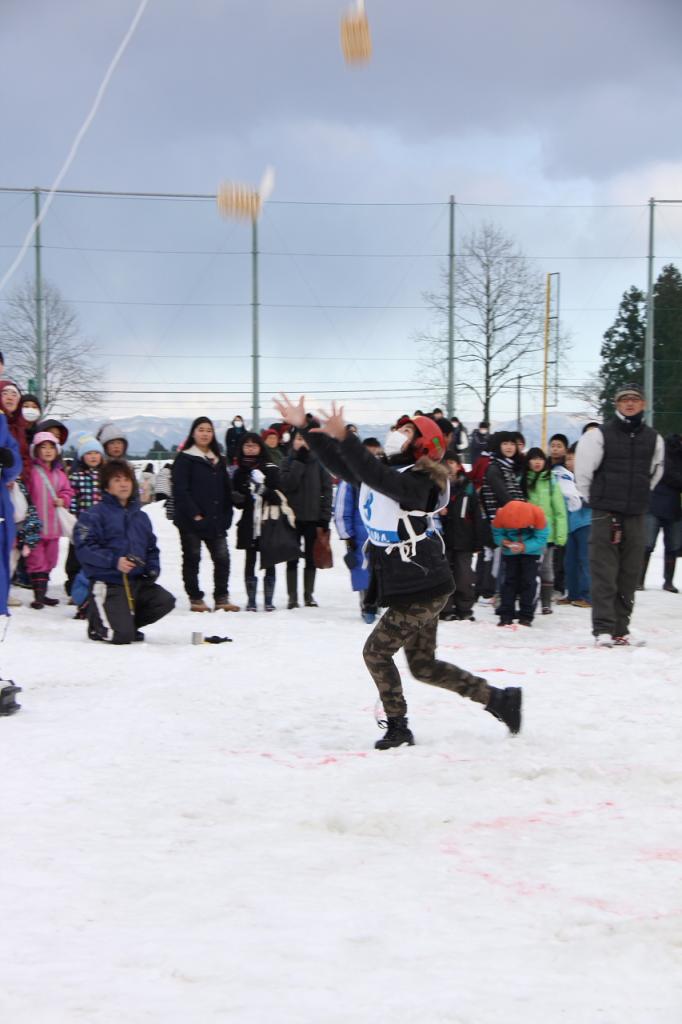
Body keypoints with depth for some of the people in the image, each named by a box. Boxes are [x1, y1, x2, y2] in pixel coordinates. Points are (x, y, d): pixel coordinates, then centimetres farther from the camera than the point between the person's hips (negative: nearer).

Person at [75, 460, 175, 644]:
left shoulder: (141, 516, 16)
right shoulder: (95, 515, -6)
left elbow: (151, 548, 24)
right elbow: (84, 548, -16)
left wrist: (153, 569, 4)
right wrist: (114, 561, -26)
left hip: (138, 581, 7)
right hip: (109, 582, -7)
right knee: (122, 636, -20)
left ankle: (123, 621, 10)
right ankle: (98, 620, 15)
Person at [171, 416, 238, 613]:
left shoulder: (218, 460, 17)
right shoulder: (185, 459, -2)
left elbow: (226, 490, 16)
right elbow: (180, 489, -10)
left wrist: (227, 515, 5)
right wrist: (194, 514, -16)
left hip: (215, 520, 5)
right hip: (191, 521, -5)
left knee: (222, 558, -2)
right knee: (192, 559, 2)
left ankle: (222, 599, 6)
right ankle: (196, 599, 9)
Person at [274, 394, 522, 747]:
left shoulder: (416, 480, -17)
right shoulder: (387, 472, 9)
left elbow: (378, 477, -36)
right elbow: (341, 465, 13)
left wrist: (343, 437, -44)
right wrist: (305, 427, 7)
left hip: (422, 590, -9)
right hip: (418, 588, 9)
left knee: (377, 651, -3)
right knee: (423, 665, 14)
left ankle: (397, 728, 8)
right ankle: (498, 698, 20)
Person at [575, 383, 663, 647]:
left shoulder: (653, 438, 7)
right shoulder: (601, 435, -4)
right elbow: (583, 471, 1)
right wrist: (594, 500, 7)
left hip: (637, 516, 4)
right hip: (605, 514, -4)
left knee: (630, 574, 5)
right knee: (604, 573, -7)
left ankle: (620, 629, 12)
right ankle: (603, 629, -7)